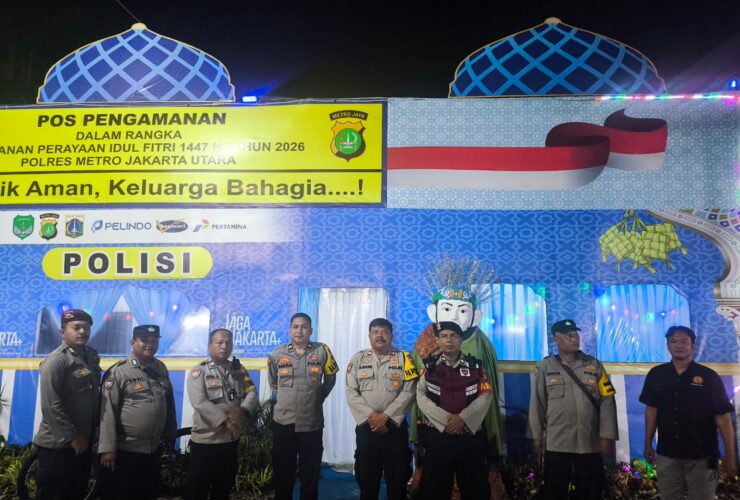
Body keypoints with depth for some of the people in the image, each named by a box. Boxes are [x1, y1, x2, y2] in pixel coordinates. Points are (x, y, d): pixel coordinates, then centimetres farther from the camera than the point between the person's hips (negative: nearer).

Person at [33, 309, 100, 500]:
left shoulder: (92, 356, 7)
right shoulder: (56, 361, -16)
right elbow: (51, 406, -20)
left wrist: (91, 430, 10)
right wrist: (73, 436, -18)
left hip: (83, 440, 7)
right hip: (58, 444, -7)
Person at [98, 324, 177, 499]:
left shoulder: (161, 368, 7)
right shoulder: (118, 371, -11)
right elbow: (108, 411, -14)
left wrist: (171, 434, 16)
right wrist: (107, 448, -17)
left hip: (153, 449, 5)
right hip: (124, 450, -5)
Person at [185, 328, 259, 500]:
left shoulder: (239, 369, 9)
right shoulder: (199, 371, -8)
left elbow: (252, 392, 1)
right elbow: (200, 403, -20)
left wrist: (241, 410, -19)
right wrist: (225, 420, -24)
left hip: (231, 439, 5)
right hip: (205, 440, -5)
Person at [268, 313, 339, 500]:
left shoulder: (322, 351, -5)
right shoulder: (277, 354, -1)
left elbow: (330, 378, 9)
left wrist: (318, 398, 5)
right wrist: (284, 399, 10)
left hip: (312, 423, -1)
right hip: (283, 422, 1)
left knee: (310, 474, 11)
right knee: (282, 473, 13)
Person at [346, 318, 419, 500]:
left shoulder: (404, 358, 1)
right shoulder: (358, 358, 5)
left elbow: (408, 393, -7)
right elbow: (351, 393, -1)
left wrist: (386, 416, -14)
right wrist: (370, 416, -12)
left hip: (395, 427, -1)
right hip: (366, 427, 1)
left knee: (397, 481, 6)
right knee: (366, 480, 10)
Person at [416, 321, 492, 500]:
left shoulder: (475, 365, 6)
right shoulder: (429, 365, 4)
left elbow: (486, 396, -1)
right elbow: (421, 396, -3)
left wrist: (463, 418, -13)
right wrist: (445, 419, -13)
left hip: (471, 436, 1)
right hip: (438, 435, -1)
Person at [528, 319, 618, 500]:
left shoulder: (594, 365, 4)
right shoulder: (546, 367, 1)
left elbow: (607, 400, 2)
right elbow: (537, 404, 2)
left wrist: (607, 436, -4)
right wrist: (536, 437, 1)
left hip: (590, 443, 1)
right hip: (556, 444, -1)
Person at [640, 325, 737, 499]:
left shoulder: (708, 376, -8)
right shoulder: (656, 374, 0)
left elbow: (723, 417, -8)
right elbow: (651, 409, 7)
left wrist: (730, 456, -9)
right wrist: (648, 444, 7)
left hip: (701, 456, -2)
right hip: (666, 455, 2)